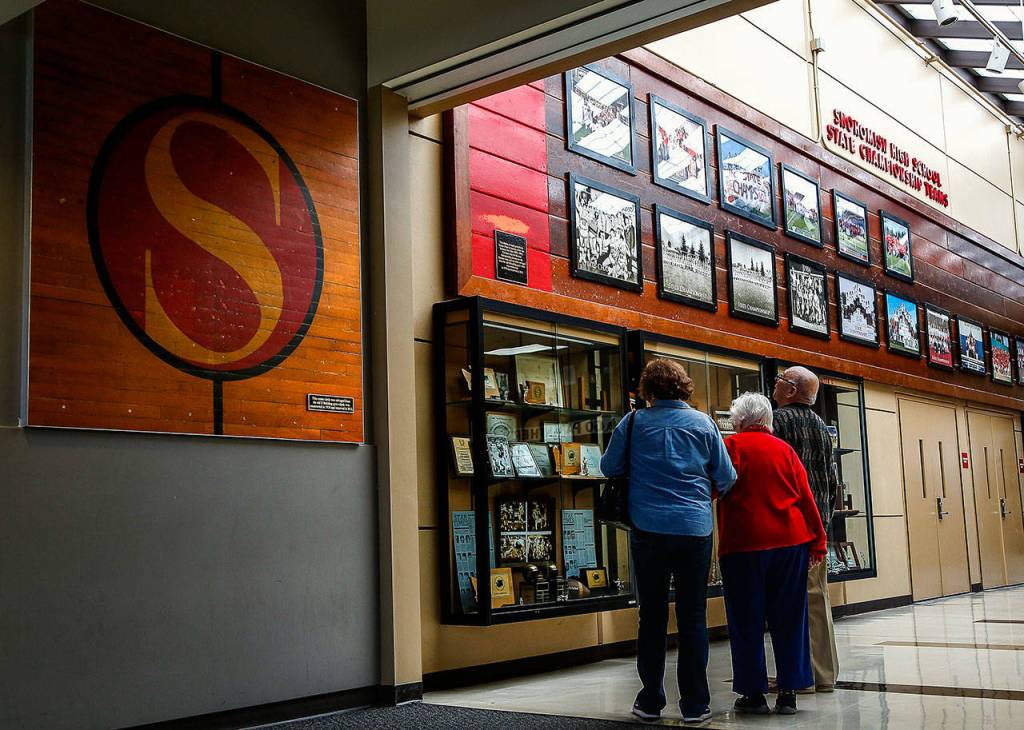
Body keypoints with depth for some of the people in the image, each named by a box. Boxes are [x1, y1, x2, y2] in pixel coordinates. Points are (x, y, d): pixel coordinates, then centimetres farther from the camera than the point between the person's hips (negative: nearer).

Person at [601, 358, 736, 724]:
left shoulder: (634, 422, -1)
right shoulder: (703, 423, 1)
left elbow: (609, 467, 6)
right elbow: (726, 479, 4)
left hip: (648, 529, 0)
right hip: (694, 529, 0)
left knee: (652, 616, 9)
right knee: (693, 617, 6)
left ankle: (650, 701, 15)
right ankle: (695, 704, 9)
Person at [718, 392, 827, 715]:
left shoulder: (732, 446, -3)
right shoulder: (785, 449, 9)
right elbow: (806, 497, 7)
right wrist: (817, 541, 11)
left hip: (744, 543, -4)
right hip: (790, 542, 4)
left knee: (747, 621, 5)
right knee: (789, 618, 9)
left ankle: (753, 693, 8)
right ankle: (789, 692, 11)